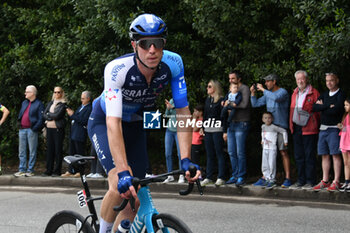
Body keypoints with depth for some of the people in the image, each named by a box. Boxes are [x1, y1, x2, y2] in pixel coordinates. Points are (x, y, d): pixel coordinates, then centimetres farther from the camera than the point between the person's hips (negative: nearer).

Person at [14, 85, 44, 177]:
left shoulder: (39, 104, -3)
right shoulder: (24, 103, 18)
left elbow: (41, 118, -10)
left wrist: (35, 128, -17)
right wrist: (19, 123, 6)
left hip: (31, 130, -7)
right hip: (22, 129, 7)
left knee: (32, 151, -1)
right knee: (22, 151, 7)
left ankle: (30, 170, 4)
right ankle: (22, 170, 12)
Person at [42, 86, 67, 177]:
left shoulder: (63, 104, -2)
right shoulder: (50, 103, 16)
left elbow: (57, 115, -12)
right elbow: (44, 114, 8)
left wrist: (48, 114, 1)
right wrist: (52, 117, -7)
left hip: (58, 129, -5)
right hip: (49, 128, 5)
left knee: (58, 150, -3)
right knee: (49, 150, 5)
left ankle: (57, 171, 2)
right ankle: (48, 170, 9)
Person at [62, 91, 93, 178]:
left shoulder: (89, 108, -12)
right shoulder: (81, 107, 19)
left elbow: (84, 121, -20)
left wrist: (72, 115, -17)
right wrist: (71, 114, 6)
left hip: (80, 135, -10)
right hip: (73, 134, 10)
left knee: (80, 154, -3)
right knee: (72, 153, 12)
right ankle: (70, 171, 18)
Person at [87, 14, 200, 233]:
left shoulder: (173, 64, -26)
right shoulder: (117, 69, -36)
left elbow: (183, 112, -21)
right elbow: (113, 123, -42)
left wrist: (186, 159, -30)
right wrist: (123, 172, -52)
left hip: (135, 125, 4)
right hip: (104, 122, -4)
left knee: (134, 201, -3)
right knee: (120, 186, -26)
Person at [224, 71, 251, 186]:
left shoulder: (244, 88, -3)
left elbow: (244, 104, -21)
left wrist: (230, 103, -9)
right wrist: (225, 130, 17)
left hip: (241, 124, -7)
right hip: (231, 124, 7)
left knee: (240, 152, -6)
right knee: (231, 152, 7)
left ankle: (241, 177, 1)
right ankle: (235, 175, 14)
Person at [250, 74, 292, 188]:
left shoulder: (283, 92, -6)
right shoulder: (268, 94, 15)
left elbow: (276, 97, -28)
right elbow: (255, 104, 18)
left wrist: (262, 89, -18)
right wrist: (253, 93, 4)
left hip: (281, 126, -7)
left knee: (283, 152, -6)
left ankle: (287, 179, -3)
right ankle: (265, 178, 7)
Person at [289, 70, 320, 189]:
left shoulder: (314, 93, -4)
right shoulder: (295, 93, 16)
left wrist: (316, 125, -11)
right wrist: (291, 125, 13)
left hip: (309, 129, -7)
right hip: (296, 128, 7)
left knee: (309, 156, -3)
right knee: (298, 156, 10)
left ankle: (310, 181, 3)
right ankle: (301, 180, 18)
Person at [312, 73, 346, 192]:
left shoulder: (341, 95, -3)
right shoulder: (324, 95, 16)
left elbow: (335, 110, -18)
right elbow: (314, 107, 2)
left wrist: (322, 107, -4)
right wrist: (329, 106, -10)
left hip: (334, 128, -6)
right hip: (323, 128, 6)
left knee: (335, 155, -6)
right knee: (324, 155, 7)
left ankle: (336, 182, -5)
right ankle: (325, 181, 11)